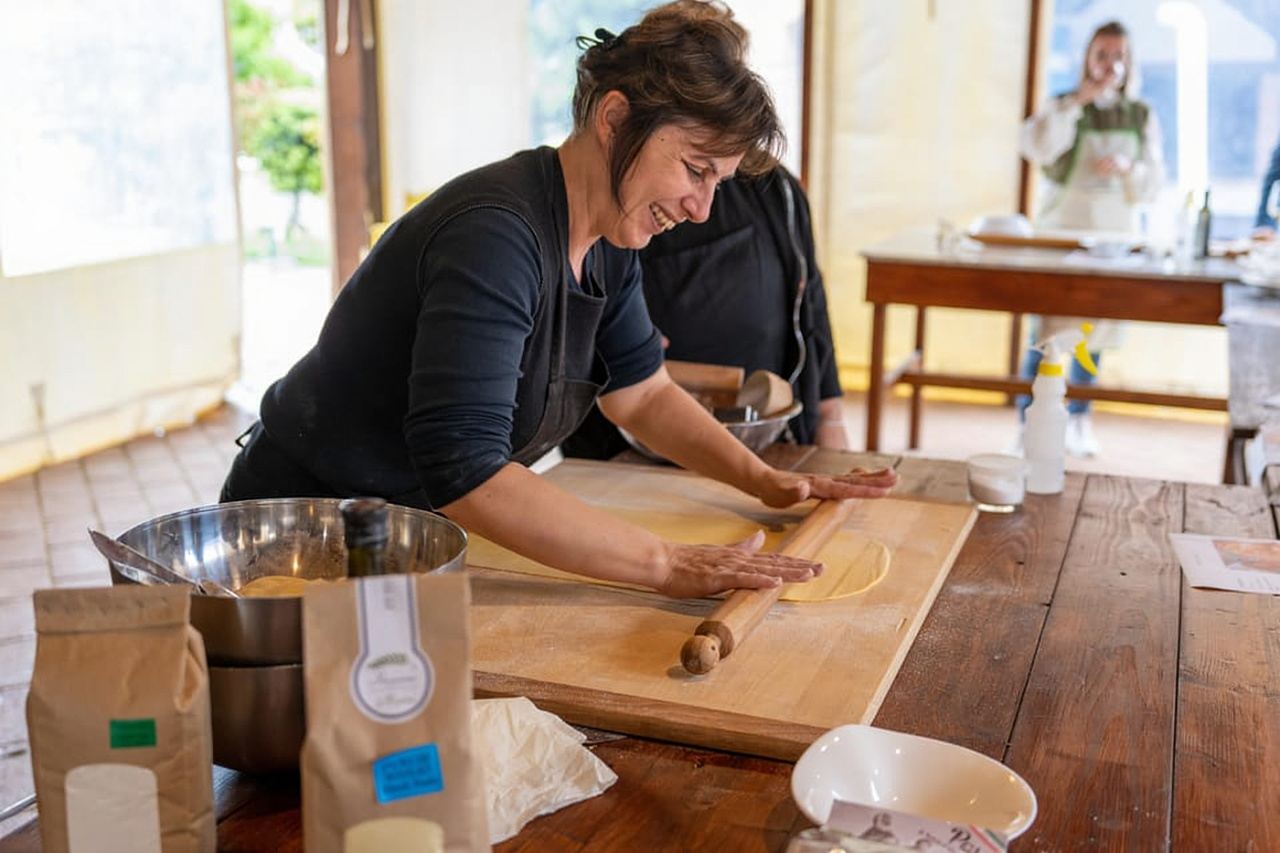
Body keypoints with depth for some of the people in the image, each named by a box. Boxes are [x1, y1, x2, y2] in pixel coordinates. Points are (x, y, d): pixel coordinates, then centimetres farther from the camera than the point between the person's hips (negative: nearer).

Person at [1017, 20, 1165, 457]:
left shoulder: (1141, 116, 8)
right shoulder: (1065, 107, -1)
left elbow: (1154, 182, 7)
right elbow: (1037, 147, -21)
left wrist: (1128, 166, -13)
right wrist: (1079, 100, -23)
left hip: (1115, 236, 3)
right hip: (1062, 231, -3)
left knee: (1094, 333, 9)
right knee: (1047, 334, -7)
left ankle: (1078, 422, 23)